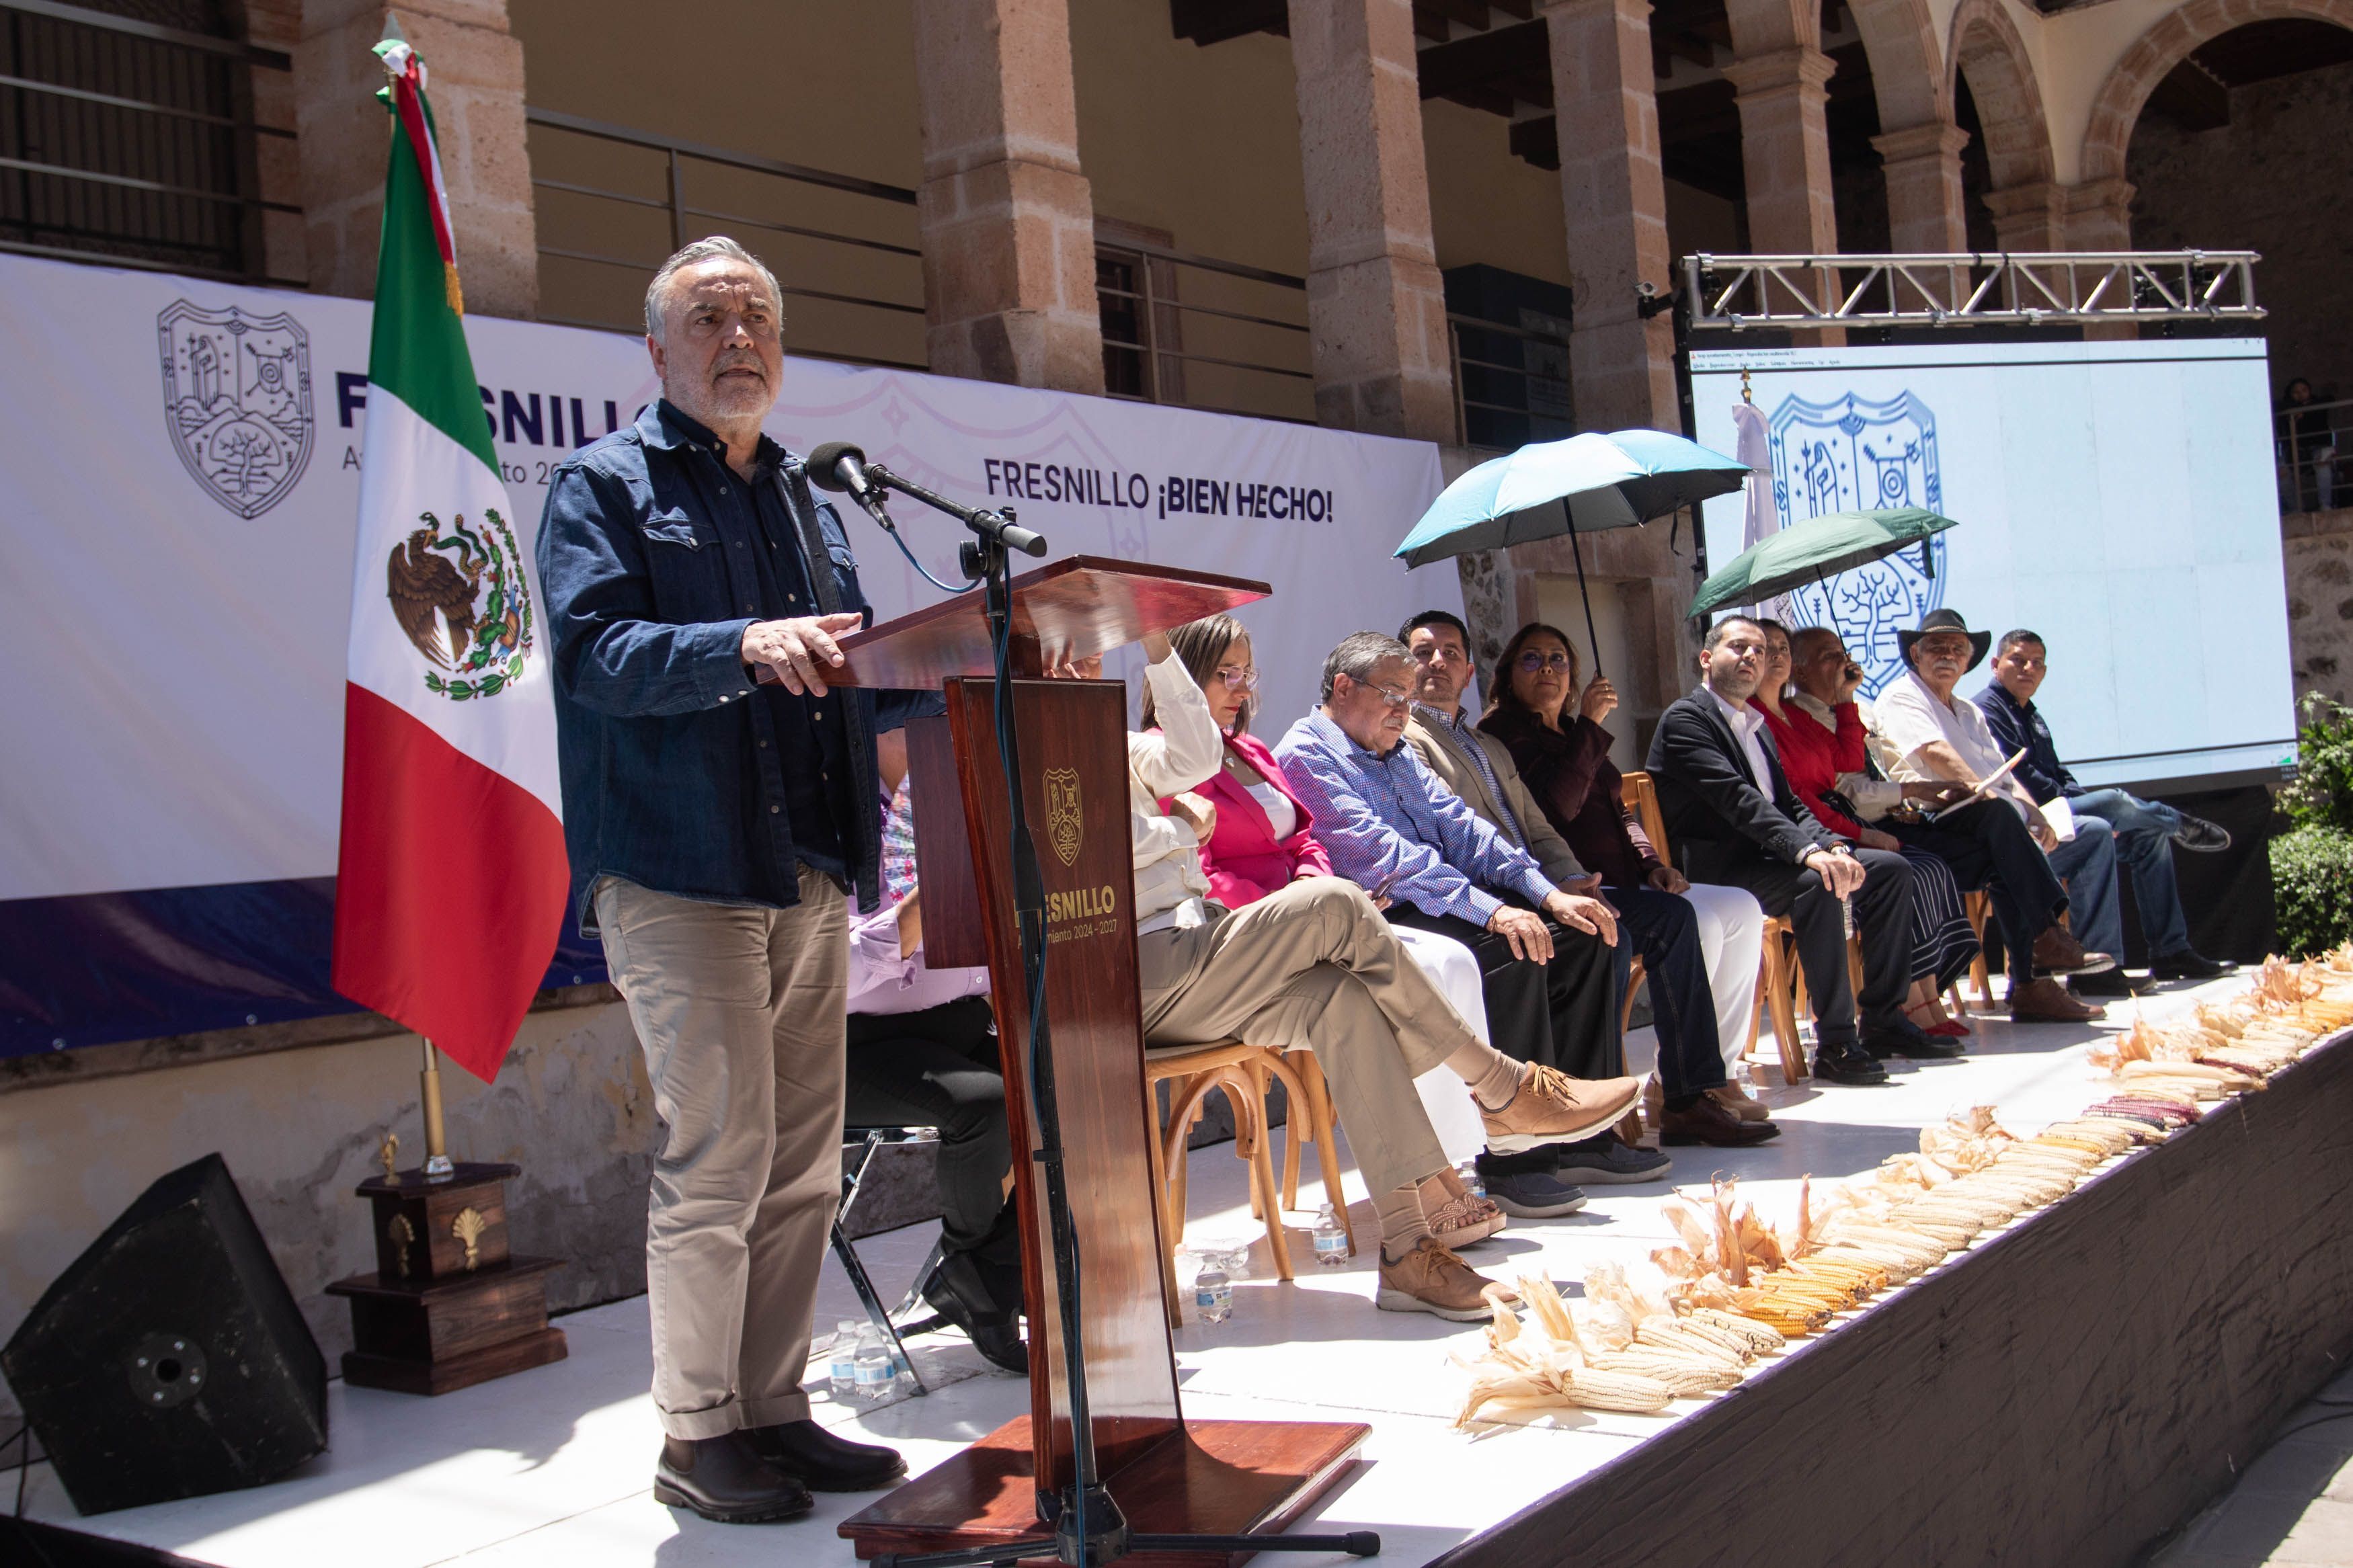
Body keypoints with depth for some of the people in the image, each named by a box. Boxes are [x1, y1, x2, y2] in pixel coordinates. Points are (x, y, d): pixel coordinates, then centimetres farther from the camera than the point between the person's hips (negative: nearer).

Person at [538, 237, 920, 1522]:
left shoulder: (805, 501, 22)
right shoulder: (604, 485, 1)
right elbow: (593, 650, -14)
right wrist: (744, 645, -29)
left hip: (808, 880, 7)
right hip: (682, 879, -7)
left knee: (802, 1170, 10)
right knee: (718, 1160, -6)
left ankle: (774, 1409, 21)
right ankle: (696, 1435, 8)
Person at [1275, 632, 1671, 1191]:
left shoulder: (1396, 753, 23)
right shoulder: (1305, 756, -7)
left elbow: (1459, 825, 16)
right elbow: (1383, 855, -19)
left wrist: (1548, 894, 1)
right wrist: (1489, 909, -27)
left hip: (1438, 907, 9)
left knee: (1582, 935, -4)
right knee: (1508, 948, -31)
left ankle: (1580, 1136, -6)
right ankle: (1513, 1157, -25)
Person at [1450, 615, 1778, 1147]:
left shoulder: (1575, 737, 25)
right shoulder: (1504, 734, -3)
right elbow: (1556, 809, -17)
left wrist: (1652, 864, 8)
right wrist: (1590, 728, -12)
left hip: (1624, 885, 10)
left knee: (1742, 911, -1)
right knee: (1679, 919, -29)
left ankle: (1707, 1076, -4)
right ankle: (1683, 1098, -24)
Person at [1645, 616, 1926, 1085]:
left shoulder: (1757, 727, 24)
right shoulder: (1685, 718, -7)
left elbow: (1790, 804, 16)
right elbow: (1737, 799, -21)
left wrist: (1831, 846, -6)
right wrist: (1808, 850, -32)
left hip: (1770, 858, 9)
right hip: (1717, 870, -9)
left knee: (1891, 868, 1)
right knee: (1816, 882, -33)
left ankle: (1881, 1021, 3)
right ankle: (1834, 1044, -29)